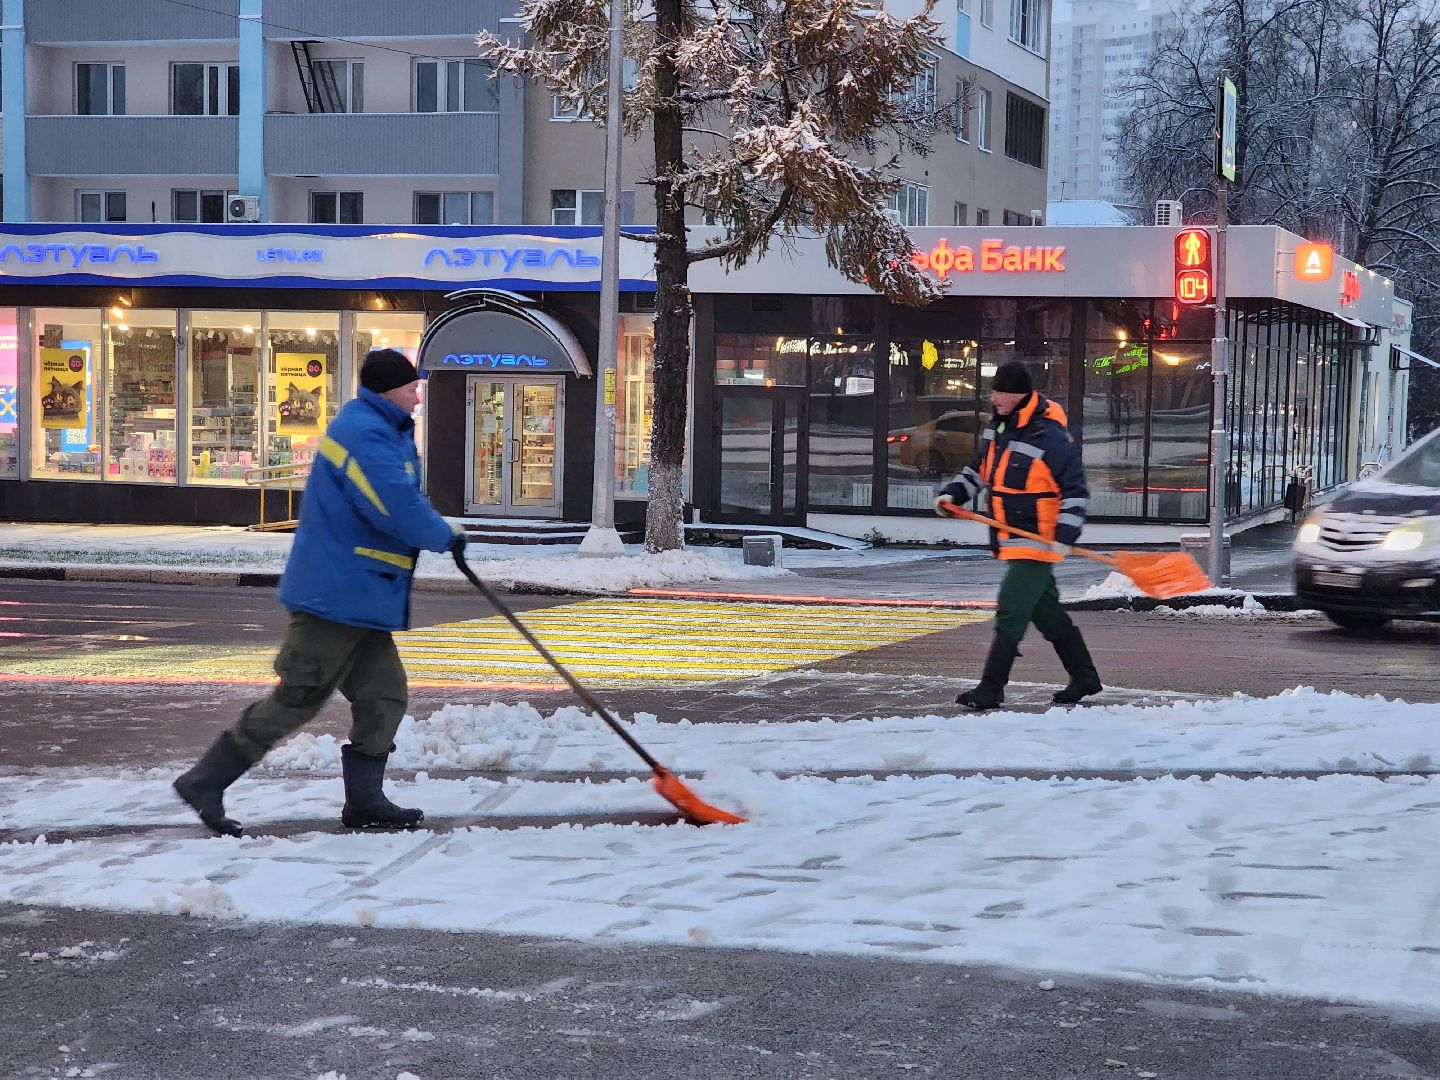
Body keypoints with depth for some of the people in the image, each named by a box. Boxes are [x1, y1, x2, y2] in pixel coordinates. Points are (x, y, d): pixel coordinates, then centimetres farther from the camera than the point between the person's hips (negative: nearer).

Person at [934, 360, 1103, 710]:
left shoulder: (1050, 435, -19)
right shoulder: (997, 426, 7)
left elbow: (1076, 488, -16)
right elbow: (980, 468, 22)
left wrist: (1066, 532, -24)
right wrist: (953, 493, 7)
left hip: (1036, 541, -9)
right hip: (1011, 542, 9)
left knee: (1010, 614, -13)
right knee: (1047, 613, 17)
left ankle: (991, 690, -11)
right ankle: (1085, 678, 29)